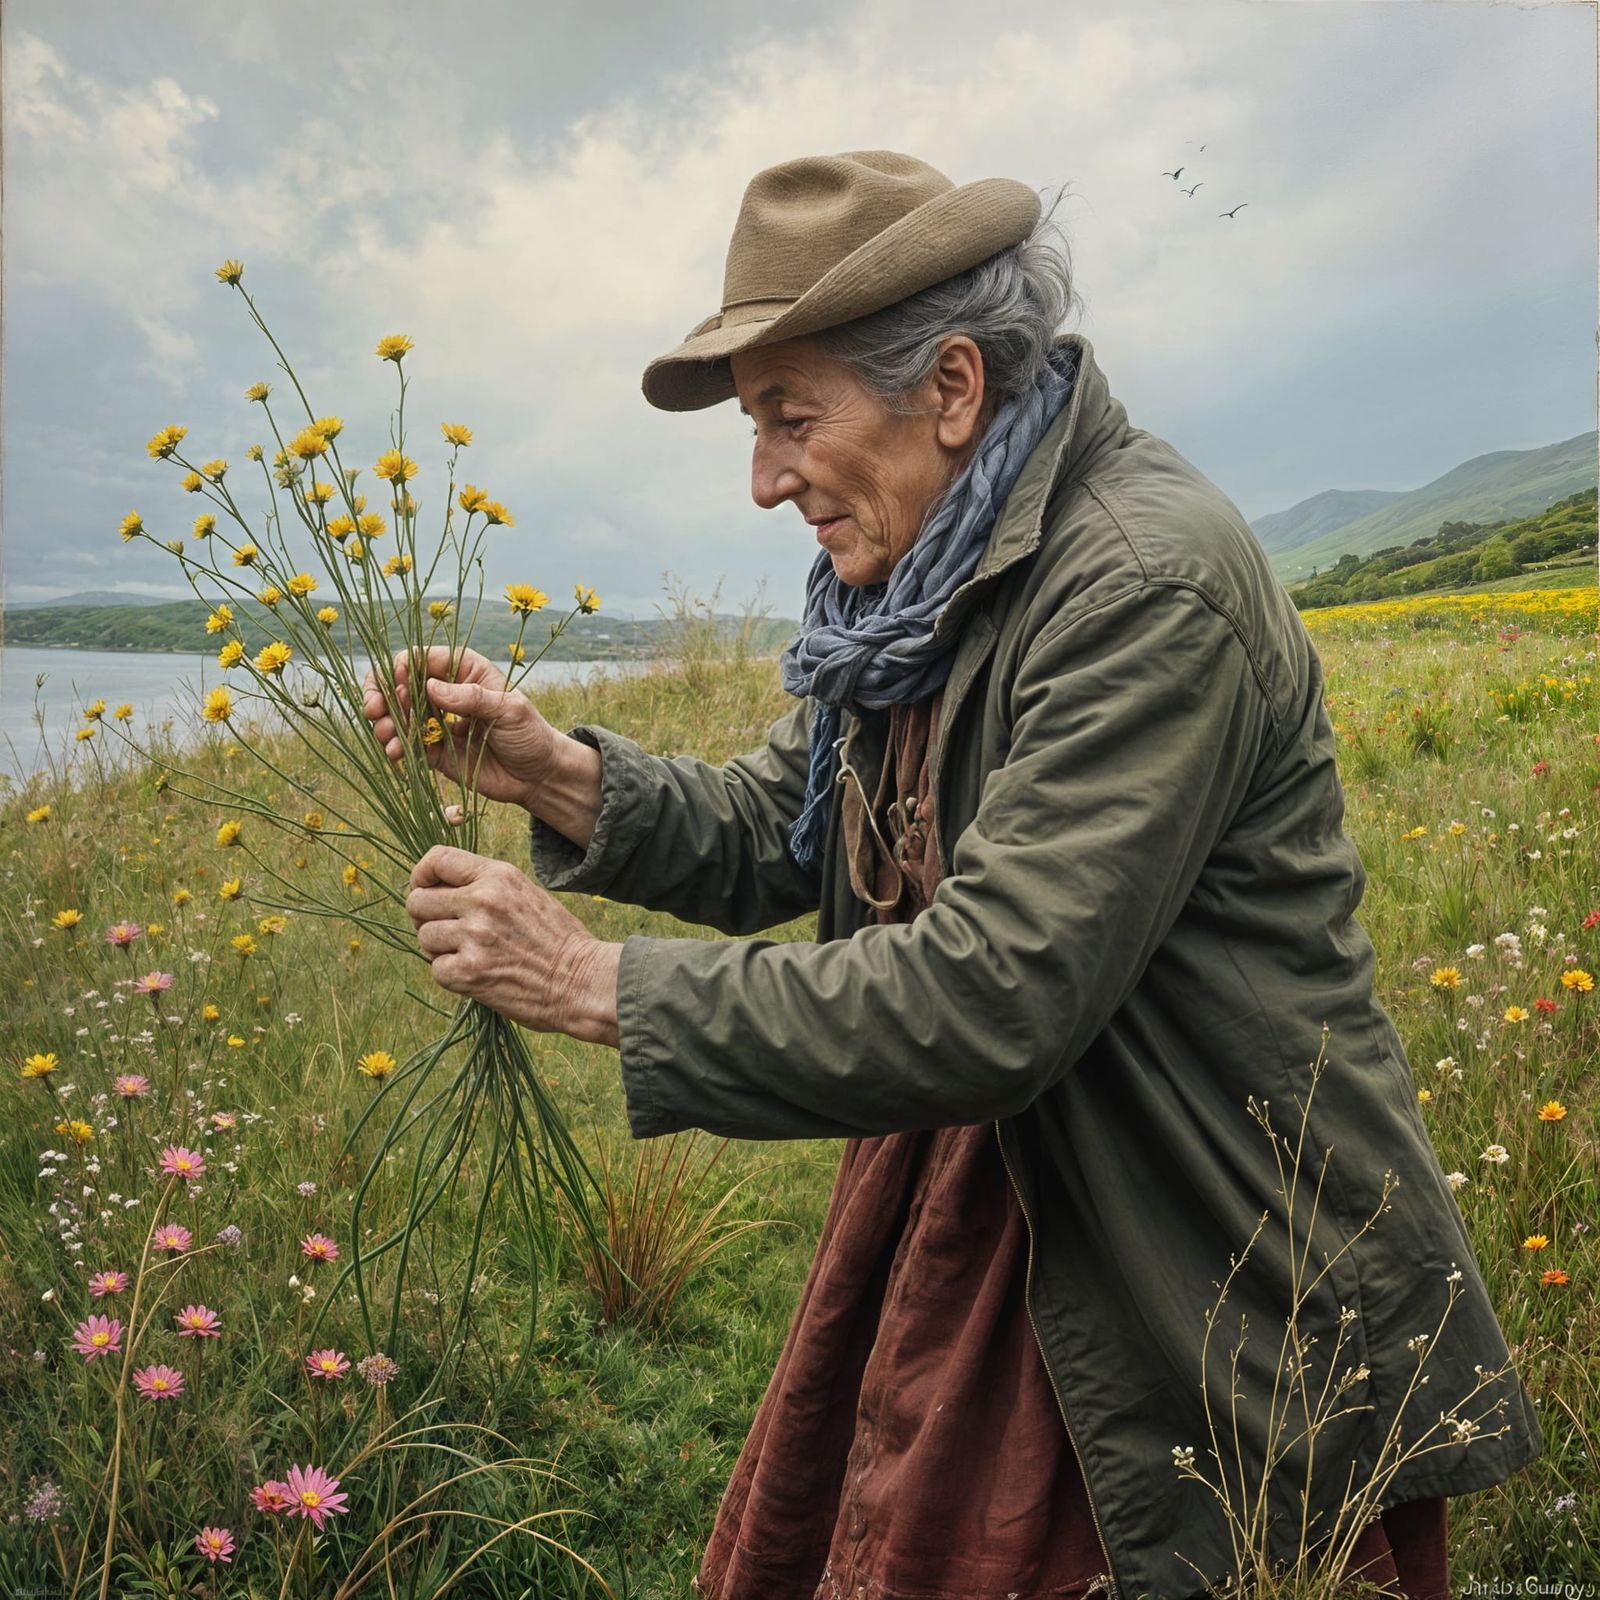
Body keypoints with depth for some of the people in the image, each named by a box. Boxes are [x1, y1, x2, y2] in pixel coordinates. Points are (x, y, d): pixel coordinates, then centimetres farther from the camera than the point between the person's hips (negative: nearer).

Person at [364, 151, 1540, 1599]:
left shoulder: (1150, 582, -25)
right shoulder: (921, 582, 3)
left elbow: (991, 999, -30)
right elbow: (771, 839, 6)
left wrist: (600, 986, -25)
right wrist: (556, 773, -10)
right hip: (972, 1215, 8)